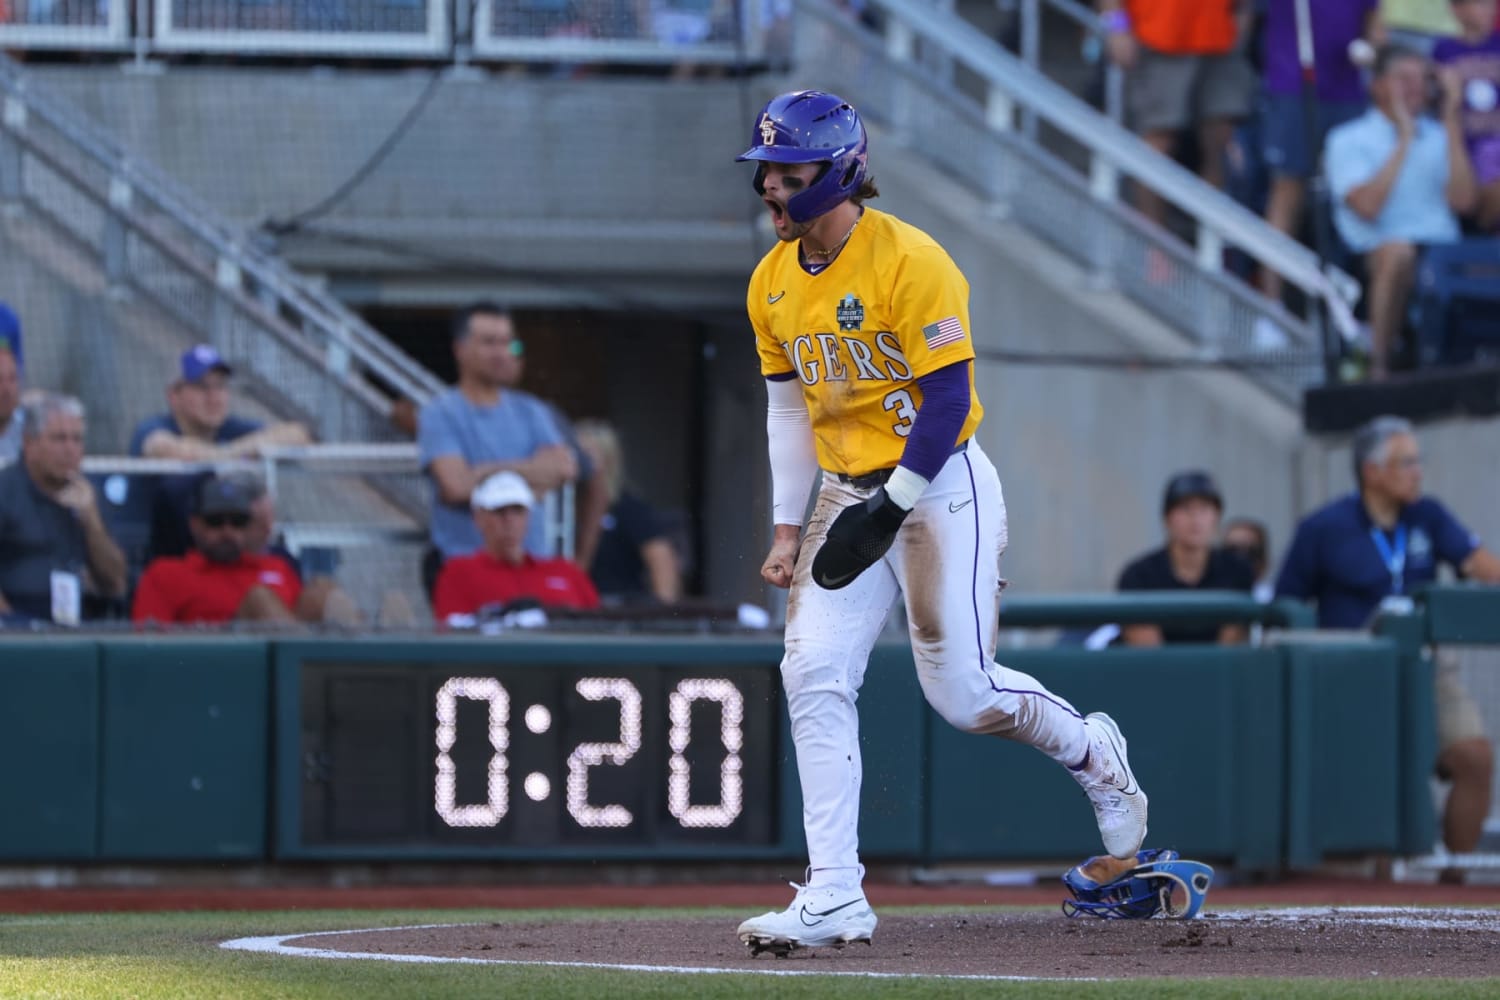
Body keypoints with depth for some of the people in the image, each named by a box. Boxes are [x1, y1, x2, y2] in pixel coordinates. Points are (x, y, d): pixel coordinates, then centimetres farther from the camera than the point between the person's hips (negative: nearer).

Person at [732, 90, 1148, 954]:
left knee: (961, 693, -6)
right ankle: (835, 898, -9)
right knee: (814, 677, -8)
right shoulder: (773, 283, 6)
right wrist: (788, 527, 11)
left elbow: (947, 399, -18)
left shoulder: (911, 262, -17)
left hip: (940, 486, -7)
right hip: (848, 494, 7)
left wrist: (892, 508, -22)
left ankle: (1094, 753, 27)